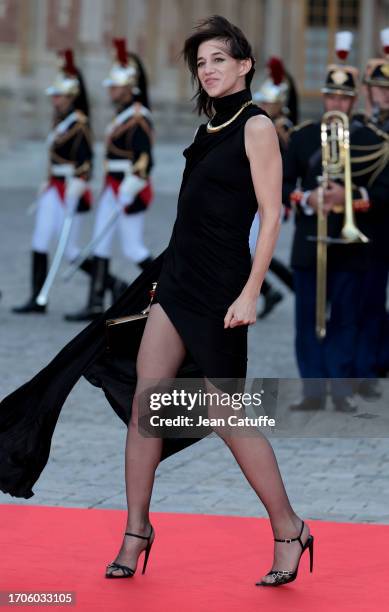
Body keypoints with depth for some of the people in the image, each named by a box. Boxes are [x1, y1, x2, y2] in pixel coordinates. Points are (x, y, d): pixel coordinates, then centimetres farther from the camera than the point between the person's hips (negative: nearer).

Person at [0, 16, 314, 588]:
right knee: (143, 403, 3)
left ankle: (289, 529, 10)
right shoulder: (212, 126, 14)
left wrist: (250, 294, -19)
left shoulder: (256, 126, -9)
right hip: (178, 277, 8)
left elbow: (271, 215, -14)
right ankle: (137, 530, 12)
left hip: (218, 285, -8)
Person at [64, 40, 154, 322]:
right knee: (100, 244, 5)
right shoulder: (123, 114, 14)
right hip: (113, 187, 10)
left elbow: (144, 158, -21)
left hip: (130, 190, -10)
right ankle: (95, 304, 6)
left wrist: (129, 191, -25)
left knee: (133, 248, -4)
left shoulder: (138, 117, -14)